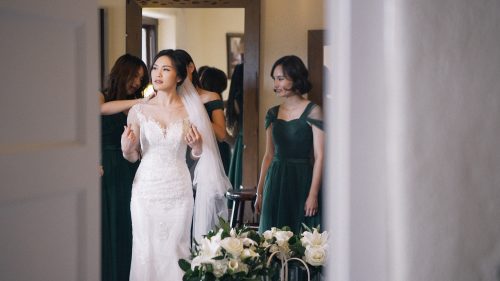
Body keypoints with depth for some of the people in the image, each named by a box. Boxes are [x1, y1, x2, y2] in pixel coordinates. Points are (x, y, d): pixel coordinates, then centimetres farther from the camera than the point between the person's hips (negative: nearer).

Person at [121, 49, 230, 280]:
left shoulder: (190, 111, -1)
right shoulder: (138, 111, -2)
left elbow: (196, 154, 10)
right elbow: (133, 156, 5)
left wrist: (197, 146, -11)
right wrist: (126, 149, -16)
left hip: (178, 189, 0)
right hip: (146, 188, 0)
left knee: (175, 249, 5)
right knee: (146, 250, 3)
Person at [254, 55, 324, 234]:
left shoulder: (312, 111, -6)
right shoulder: (273, 114, 10)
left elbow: (319, 156, -9)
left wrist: (313, 194, -15)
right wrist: (259, 192, 11)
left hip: (302, 181, -5)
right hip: (275, 183, 5)